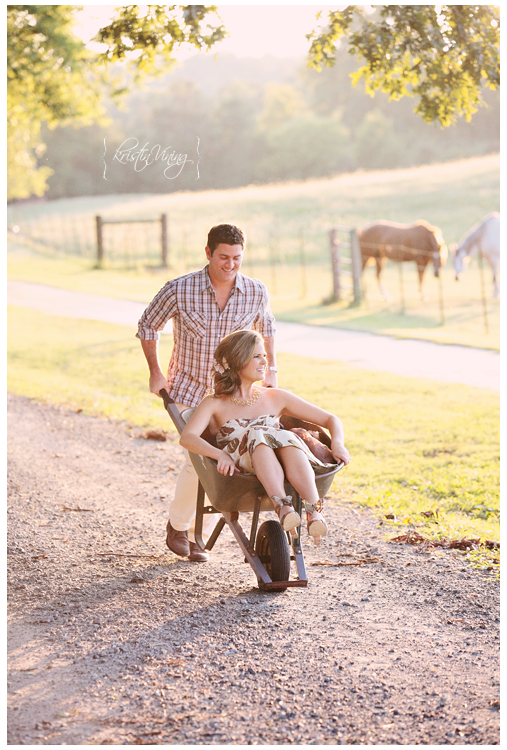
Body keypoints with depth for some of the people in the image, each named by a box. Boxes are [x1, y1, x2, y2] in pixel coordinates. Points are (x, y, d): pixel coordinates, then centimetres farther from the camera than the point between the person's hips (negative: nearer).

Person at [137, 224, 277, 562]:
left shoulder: (256, 292, -8)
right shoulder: (179, 290, -16)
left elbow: (266, 325, 16)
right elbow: (148, 325, 2)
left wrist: (271, 368, 11)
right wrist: (156, 373, -2)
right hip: (189, 389, -3)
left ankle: (197, 535, 19)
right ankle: (177, 524, 12)